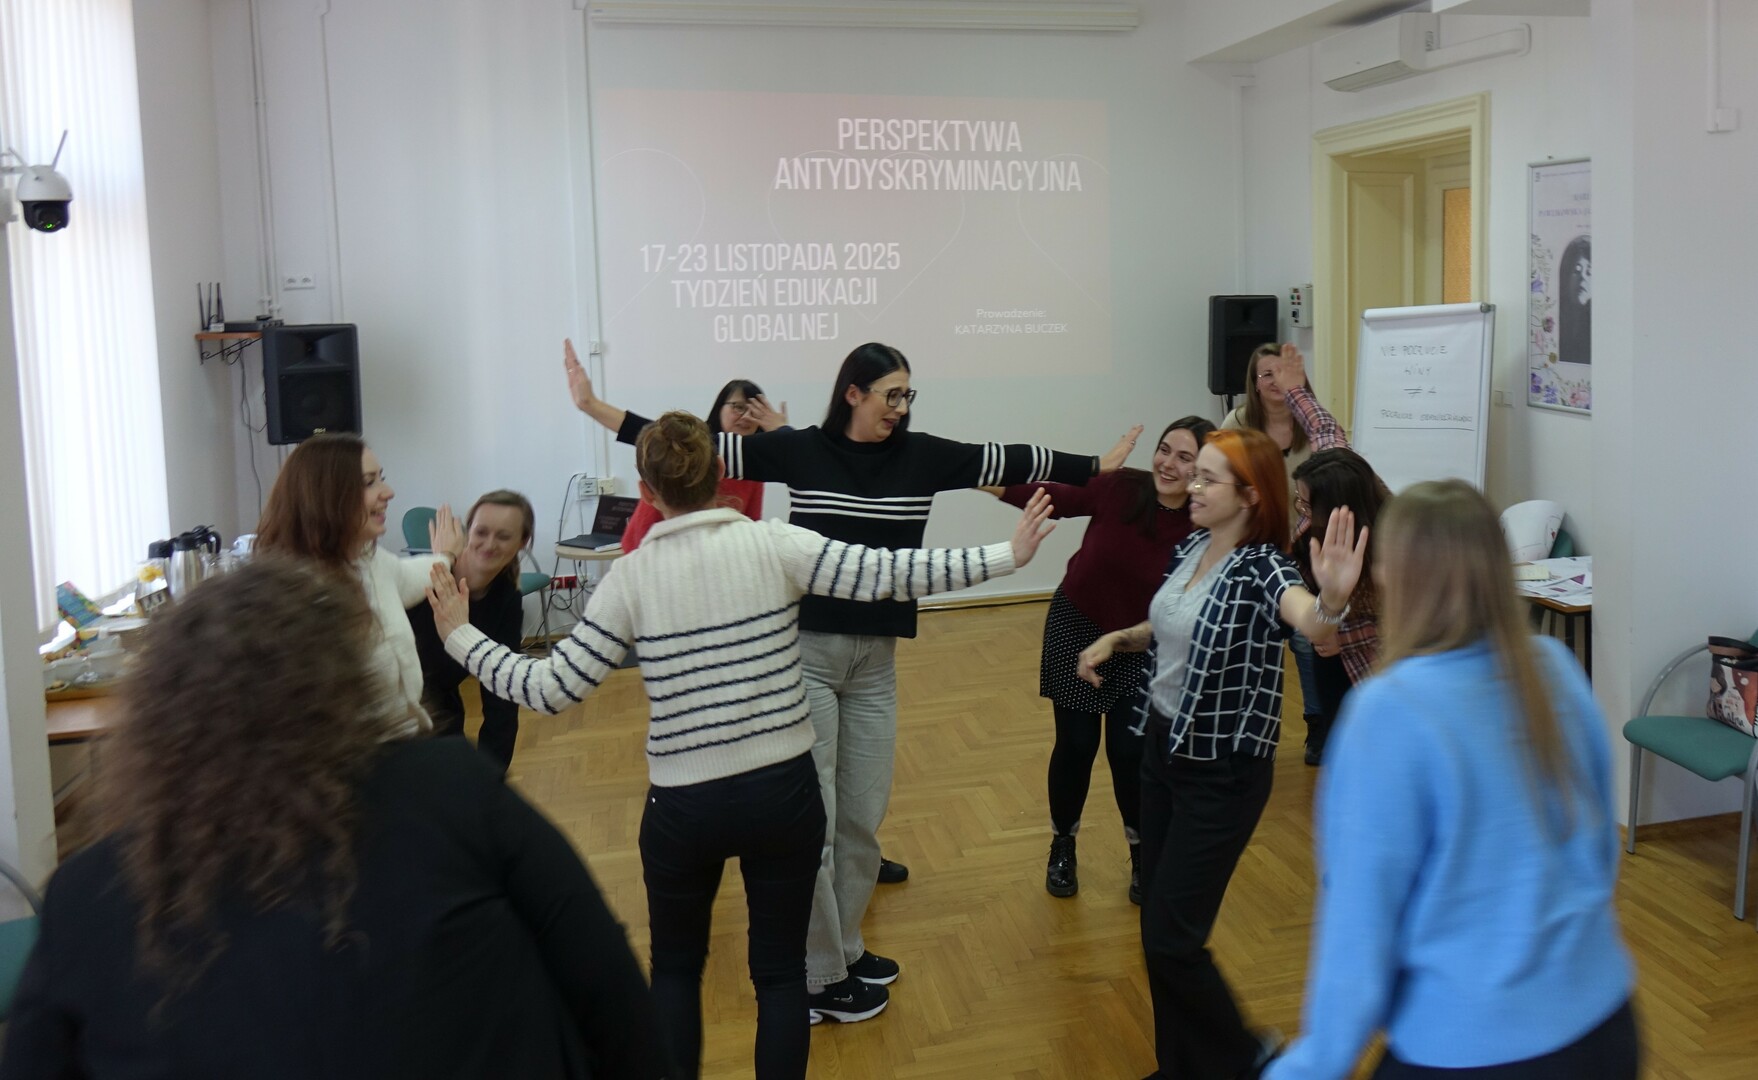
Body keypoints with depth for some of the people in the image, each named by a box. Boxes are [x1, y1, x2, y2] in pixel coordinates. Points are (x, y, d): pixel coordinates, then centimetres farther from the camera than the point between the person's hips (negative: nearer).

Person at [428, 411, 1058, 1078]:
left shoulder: (630, 576, -7)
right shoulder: (774, 545, -8)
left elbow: (551, 689, -8)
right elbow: (889, 573, -14)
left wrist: (460, 636, 5)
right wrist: (1008, 554, -7)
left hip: (683, 806, 0)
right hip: (784, 793, 0)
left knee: (676, 967, 24)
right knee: (781, 971, 16)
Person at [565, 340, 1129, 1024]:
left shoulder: (921, 456, 3)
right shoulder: (799, 450, -5)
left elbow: (1011, 461, 6)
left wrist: (1097, 466, 9)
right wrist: (599, 410, -11)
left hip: (876, 659, 4)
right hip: (805, 650, -4)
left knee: (863, 815, 12)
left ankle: (842, 947, 31)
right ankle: (819, 978, 14)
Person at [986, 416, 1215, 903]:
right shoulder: (1120, 489, -20)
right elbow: (1055, 498, -7)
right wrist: (992, 483, -11)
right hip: (1076, 628, 0)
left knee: (1130, 752, 0)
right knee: (1075, 745, 6)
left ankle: (1144, 857, 26)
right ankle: (1062, 847, 30)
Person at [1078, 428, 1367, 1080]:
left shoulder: (1262, 568, -21)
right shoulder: (1191, 548, 2)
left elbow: (1310, 620, -44)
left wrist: (1331, 600, -65)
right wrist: (1117, 639, 5)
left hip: (1223, 772, -8)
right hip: (1163, 749, 8)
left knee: (1171, 939, -2)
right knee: (1158, 926, 16)